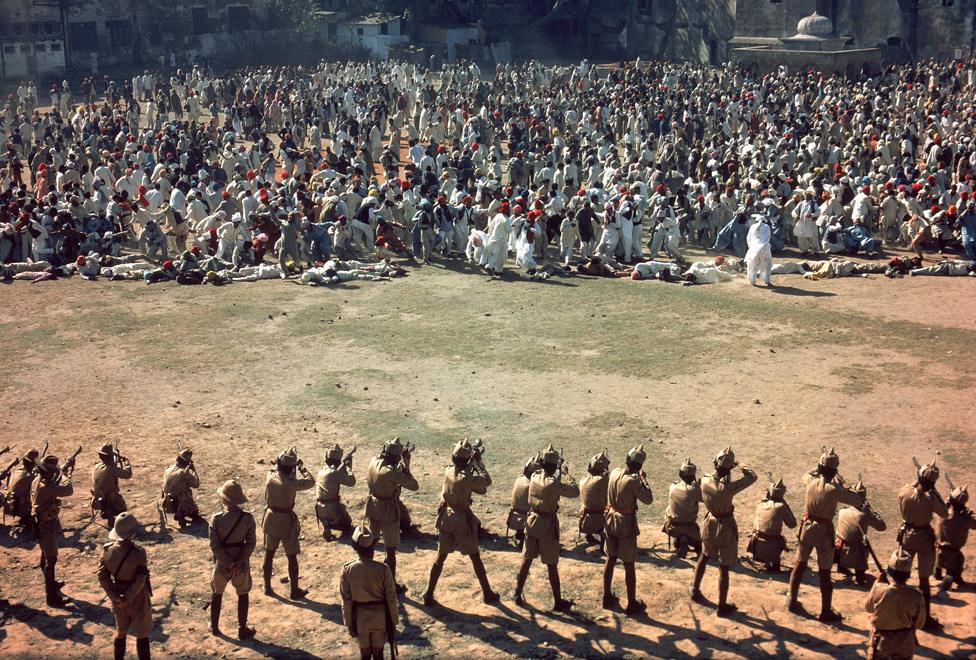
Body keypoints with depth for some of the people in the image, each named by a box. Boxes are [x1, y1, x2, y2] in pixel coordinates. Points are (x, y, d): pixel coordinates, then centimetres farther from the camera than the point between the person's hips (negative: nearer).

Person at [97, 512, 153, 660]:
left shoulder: (107, 550, -10)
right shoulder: (138, 553, -25)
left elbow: (102, 576, -7)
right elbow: (140, 581, -25)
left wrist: (115, 597, -7)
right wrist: (128, 599, -15)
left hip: (119, 599, 5)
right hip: (137, 599, -5)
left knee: (121, 631, 23)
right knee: (142, 635, 10)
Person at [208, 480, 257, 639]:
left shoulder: (216, 518, -18)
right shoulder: (248, 518, -15)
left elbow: (214, 545, -18)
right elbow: (251, 543, -15)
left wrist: (228, 563, -14)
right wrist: (238, 563, -15)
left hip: (221, 562, 0)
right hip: (242, 562, 0)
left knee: (217, 593, 23)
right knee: (243, 594, 18)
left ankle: (214, 626, 35)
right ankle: (242, 630, 21)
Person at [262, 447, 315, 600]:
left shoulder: (270, 476, -12)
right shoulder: (291, 483, -27)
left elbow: (276, 469, 12)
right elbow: (311, 482, -14)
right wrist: (301, 466, -5)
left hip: (271, 517, 5)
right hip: (286, 520, -5)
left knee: (269, 554, 19)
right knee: (292, 557, 9)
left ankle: (267, 587, 30)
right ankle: (295, 591, 18)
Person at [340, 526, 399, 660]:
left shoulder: (347, 570, -15)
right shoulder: (383, 569, -19)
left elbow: (346, 601, -8)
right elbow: (391, 599, -12)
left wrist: (349, 624, 4)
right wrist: (394, 622, 2)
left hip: (360, 618, 1)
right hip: (380, 617, -1)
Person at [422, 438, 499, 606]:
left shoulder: (449, 471, -5)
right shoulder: (466, 478, -24)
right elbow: (487, 481, -13)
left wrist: (474, 461, 4)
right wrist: (478, 462, -8)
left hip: (446, 519, 5)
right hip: (463, 521, -5)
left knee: (440, 557, 12)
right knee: (475, 558, 10)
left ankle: (429, 595, 12)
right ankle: (487, 593, 22)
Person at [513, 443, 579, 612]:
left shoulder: (534, 477, -4)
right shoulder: (554, 483, -22)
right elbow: (575, 491, -15)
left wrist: (558, 473, 14)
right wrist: (566, 473, -7)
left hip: (532, 521, 6)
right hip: (547, 525, -6)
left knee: (526, 560, 16)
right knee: (552, 565, 3)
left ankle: (518, 594, 24)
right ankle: (558, 601, 12)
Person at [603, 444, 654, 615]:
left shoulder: (614, 472, -5)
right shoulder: (633, 481, -25)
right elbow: (648, 499, -14)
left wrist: (637, 478, 14)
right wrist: (643, 479, -5)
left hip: (611, 519, 7)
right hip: (626, 524, -7)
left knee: (610, 559, 18)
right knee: (629, 564, 4)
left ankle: (607, 598, 29)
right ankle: (632, 604, 13)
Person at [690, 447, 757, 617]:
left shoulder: (705, 480, -18)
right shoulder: (728, 487, -33)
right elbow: (752, 477, -21)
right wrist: (741, 467, -6)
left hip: (710, 523, 5)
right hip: (726, 527, -5)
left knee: (705, 556, 28)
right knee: (723, 567, 7)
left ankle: (695, 589, 45)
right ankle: (722, 606, 18)